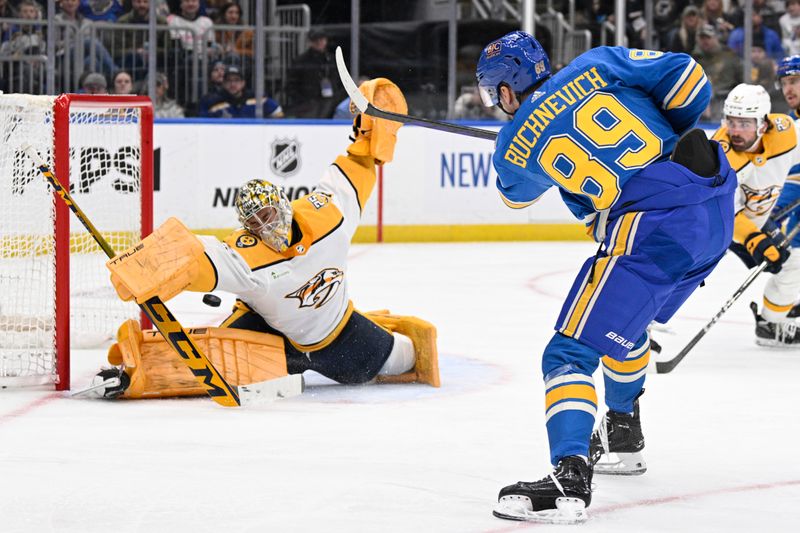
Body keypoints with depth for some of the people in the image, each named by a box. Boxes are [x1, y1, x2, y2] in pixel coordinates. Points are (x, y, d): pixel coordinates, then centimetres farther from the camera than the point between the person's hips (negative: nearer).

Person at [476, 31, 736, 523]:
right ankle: (624, 437, 45)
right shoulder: (597, 66, 10)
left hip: (653, 231, -7)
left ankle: (570, 479, -24)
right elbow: (687, 78, 4)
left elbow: (517, 192, 29)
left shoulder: (514, 147, 5)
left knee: (572, 351, -5)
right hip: (717, 207, 7)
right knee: (624, 317, 30)